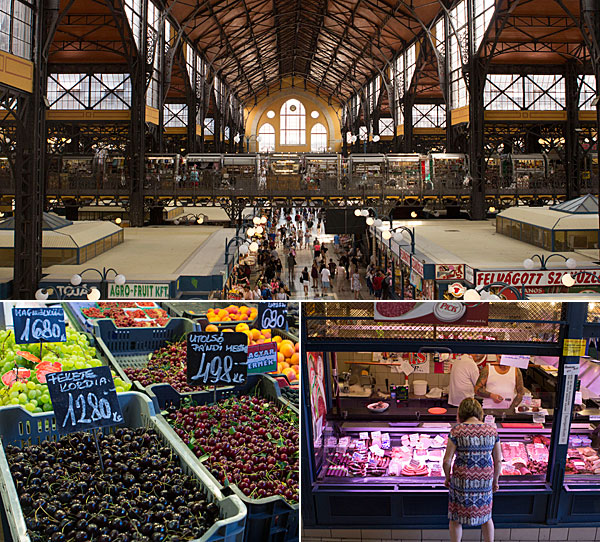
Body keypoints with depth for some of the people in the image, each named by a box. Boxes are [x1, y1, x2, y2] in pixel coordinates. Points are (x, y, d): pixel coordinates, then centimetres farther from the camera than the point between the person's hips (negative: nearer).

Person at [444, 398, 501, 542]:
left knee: (456, 519, 15)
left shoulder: (457, 430, -12)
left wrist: (448, 477, 7)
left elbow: (447, 460, -11)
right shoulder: (492, 430, -3)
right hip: (485, 481, 3)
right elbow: (498, 461, 2)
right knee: (486, 516, 23)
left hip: (461, 482, -3)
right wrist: (495, 480, 17)